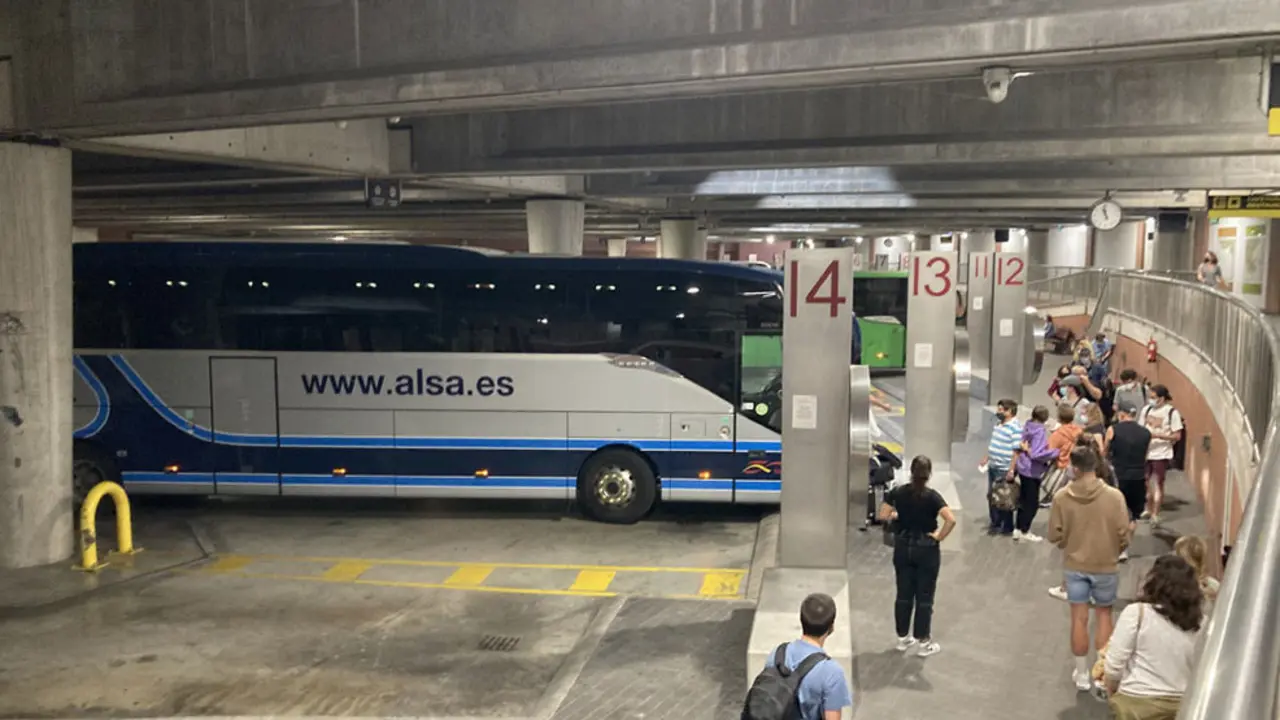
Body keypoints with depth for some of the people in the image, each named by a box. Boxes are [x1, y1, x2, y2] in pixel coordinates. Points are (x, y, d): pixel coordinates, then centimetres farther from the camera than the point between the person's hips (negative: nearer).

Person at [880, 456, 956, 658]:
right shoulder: (932, 496, -16)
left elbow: (883, 515, -3)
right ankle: (924, 643, 15)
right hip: (926, 550, -3)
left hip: (903, 548, 3)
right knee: (924, 597, 7)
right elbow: (951, 519, -27)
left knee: (903, 595, 14)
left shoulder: (898, 492, -7)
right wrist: (940, 536, -13)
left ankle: (903, 638, 24)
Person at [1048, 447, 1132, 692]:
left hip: (1074, 566, 0)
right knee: (1103, 616, 16)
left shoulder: (1062, 497, -12)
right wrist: (1115, 551, 11)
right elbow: (1123, 535, -11)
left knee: (1079, 619, 10)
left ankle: (1082, 673, 21)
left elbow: (1054, 536, -7)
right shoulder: (1114, 496, -15)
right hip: (1105, 566, 0)